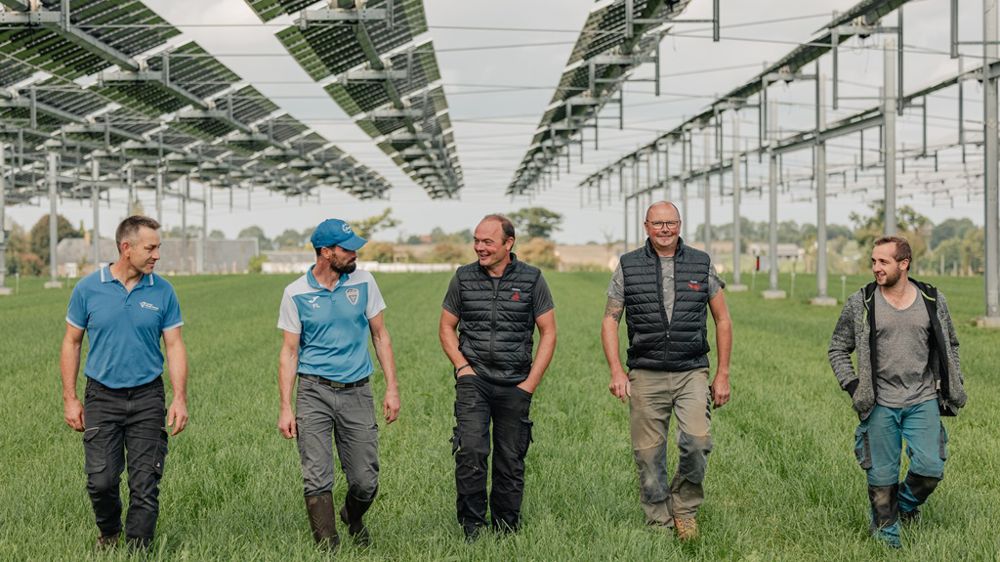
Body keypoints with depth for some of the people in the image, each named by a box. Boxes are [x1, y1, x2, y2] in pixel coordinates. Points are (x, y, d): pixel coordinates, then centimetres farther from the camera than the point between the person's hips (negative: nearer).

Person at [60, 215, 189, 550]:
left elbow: (174, 346, 2)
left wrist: (180, 399, -6)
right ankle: (108, 533, 28)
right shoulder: (88, 288, -2)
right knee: (101, 480, -1)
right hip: (102, 399, 0)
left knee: (145, 484, -1)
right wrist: (70, 398, 1)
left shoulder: (162, 291, 0)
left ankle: (137, 549, 11)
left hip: (148, 399, 1)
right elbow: (71, 343, 6)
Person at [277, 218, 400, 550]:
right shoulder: (296, 293, -1)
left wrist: (392, 388, 3)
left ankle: (353, 519, 35)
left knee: (365, 482, 3)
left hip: (357, 392, 2)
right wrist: (285, 408, -4)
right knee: (317, 481, -7)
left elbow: (380, 336, 10)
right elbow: (289, 352, 2)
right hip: (314, 392, -2)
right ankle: (327, 549, 4)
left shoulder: (363, 282, 4)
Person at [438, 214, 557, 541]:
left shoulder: (531, 279, 0)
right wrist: (462, 366, -2)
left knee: (511, 462, 7)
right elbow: (446, 327, 13)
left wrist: (531, 382, -3)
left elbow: (548, 332, 4)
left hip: (515, 384, 0)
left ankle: (506, 532, 20)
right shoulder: (463, 278, 3)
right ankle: (471, 526, -5)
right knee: (470, 450, -16)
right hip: (474, 379, 0)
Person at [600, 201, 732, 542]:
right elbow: (610, 320, 6)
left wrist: (723, 374, 6)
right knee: (649, 454, 1)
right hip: (645, 376, 0)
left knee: (698, 440, -18)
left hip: (692, 373, 0)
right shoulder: (628, 267, 4)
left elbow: (722, 319, 11)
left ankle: (684, 507, 6)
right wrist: (616, 371, -5)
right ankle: (659, 524, 16)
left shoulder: (701, 264, 6)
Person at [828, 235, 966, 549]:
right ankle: (886, 533, 22)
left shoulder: (932, 300, 2)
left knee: (930, 467, -9)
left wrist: (953, 388, 10)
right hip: (880, 405, -1)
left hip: (923, 402, 1)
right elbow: (838, 349, 6)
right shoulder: (860, 303, -3)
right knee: (882, 476, 3)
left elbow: (949, 345, 16)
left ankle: (906, 502, 23)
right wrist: (852, 387, -6)